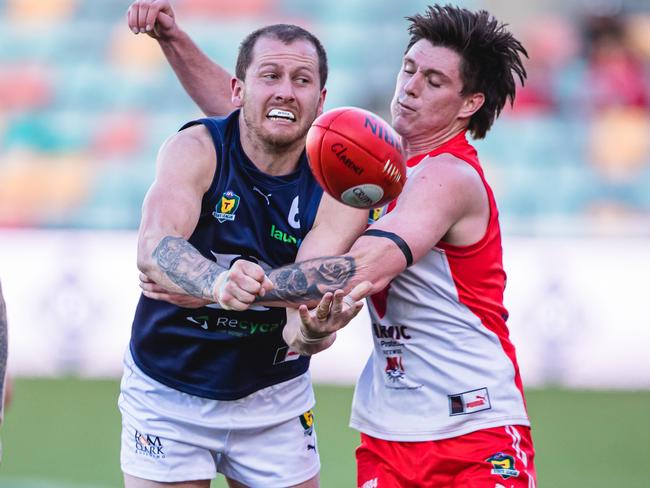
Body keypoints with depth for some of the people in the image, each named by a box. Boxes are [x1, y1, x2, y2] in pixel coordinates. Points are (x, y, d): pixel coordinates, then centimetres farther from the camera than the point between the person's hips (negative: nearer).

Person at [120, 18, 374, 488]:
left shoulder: (338, 191, -14)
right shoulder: (196, 150, -17)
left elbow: (300, 314, -25)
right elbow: (153, 248, -36)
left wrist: (313, 330, -49)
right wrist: (218, 284, -56)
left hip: (274, 399, 2)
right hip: (167, 396, -2)